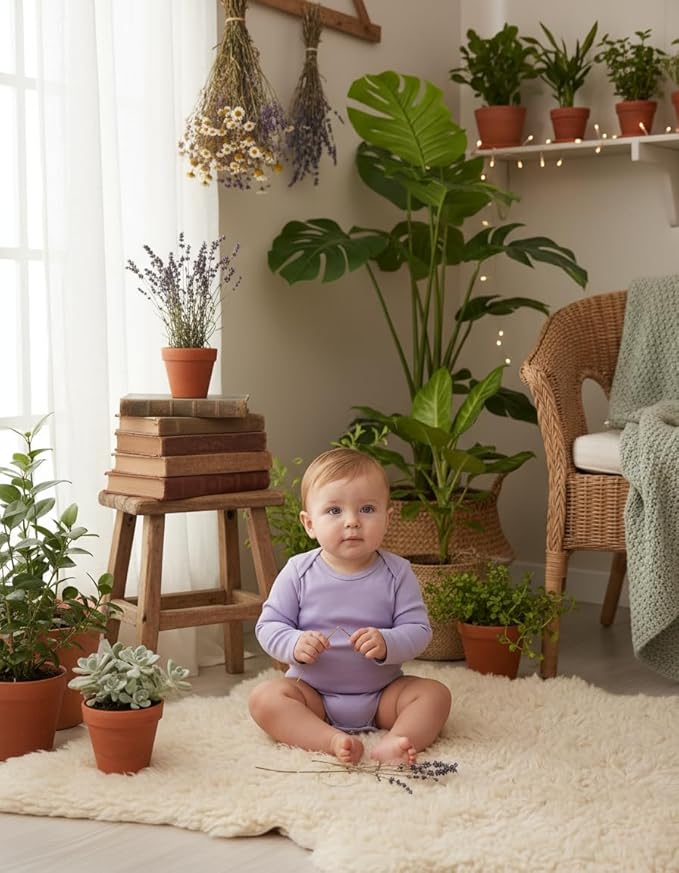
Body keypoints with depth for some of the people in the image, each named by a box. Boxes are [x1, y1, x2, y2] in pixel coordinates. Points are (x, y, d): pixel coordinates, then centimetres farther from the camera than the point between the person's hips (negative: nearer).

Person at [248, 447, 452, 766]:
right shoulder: (298, 572, -7)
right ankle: (333, 741, -39)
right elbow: (268, 625, -4)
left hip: (382, 694, 0)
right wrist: (295, 645, -25)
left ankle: (393, 744, -40)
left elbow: (418, 630, -9)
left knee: (435, 693, -19)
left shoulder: (397, 572, -7)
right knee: (264, 698, -25)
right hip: (312, 693, 0)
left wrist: (387, 644, -30)